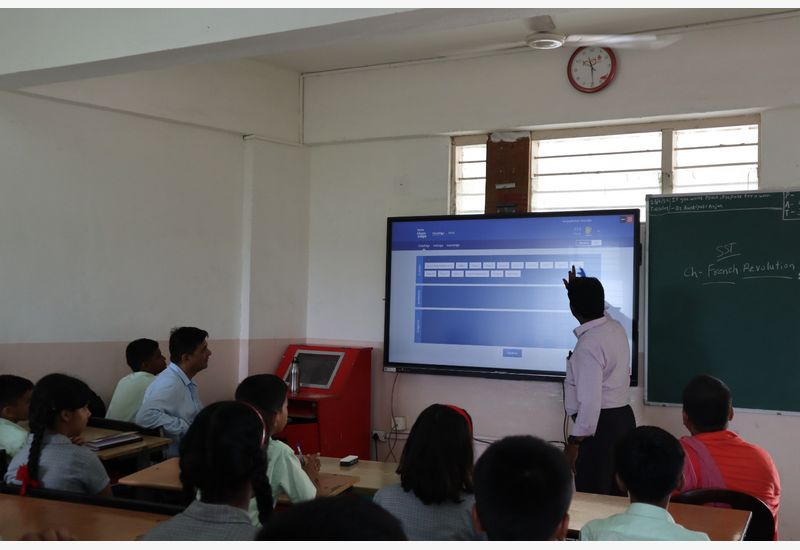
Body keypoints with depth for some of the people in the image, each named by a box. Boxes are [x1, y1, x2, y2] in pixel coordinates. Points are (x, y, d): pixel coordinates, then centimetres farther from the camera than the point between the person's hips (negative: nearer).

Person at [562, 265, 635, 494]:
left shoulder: (588, 346, -22)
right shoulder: (616, 327, 4)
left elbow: (590, 401, -25)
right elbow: (595, 310, 32)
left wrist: (574, 442, -19)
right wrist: (578, 290, 42)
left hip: (600, 425, -9)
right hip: (623, 418, 9)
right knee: (615, 496, 17)